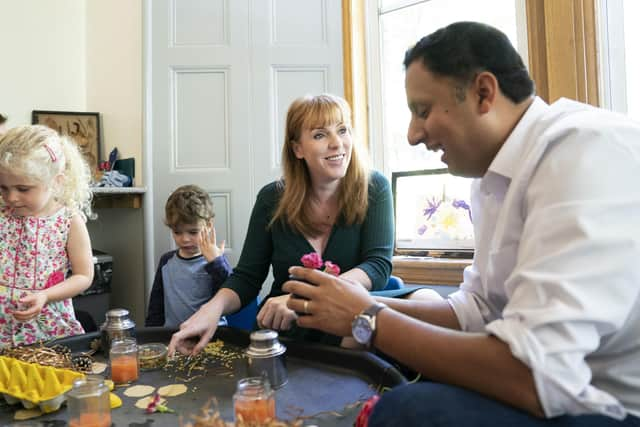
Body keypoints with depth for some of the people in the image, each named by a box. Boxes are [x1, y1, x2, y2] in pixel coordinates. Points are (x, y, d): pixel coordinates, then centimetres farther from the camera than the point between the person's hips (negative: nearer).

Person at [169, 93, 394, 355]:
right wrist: (214, 307, -22)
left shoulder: (373, 189, -4)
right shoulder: (272, 199, 0)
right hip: (282, 339, 2)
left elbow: (378, 266, -16)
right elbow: (246, 278, 2)